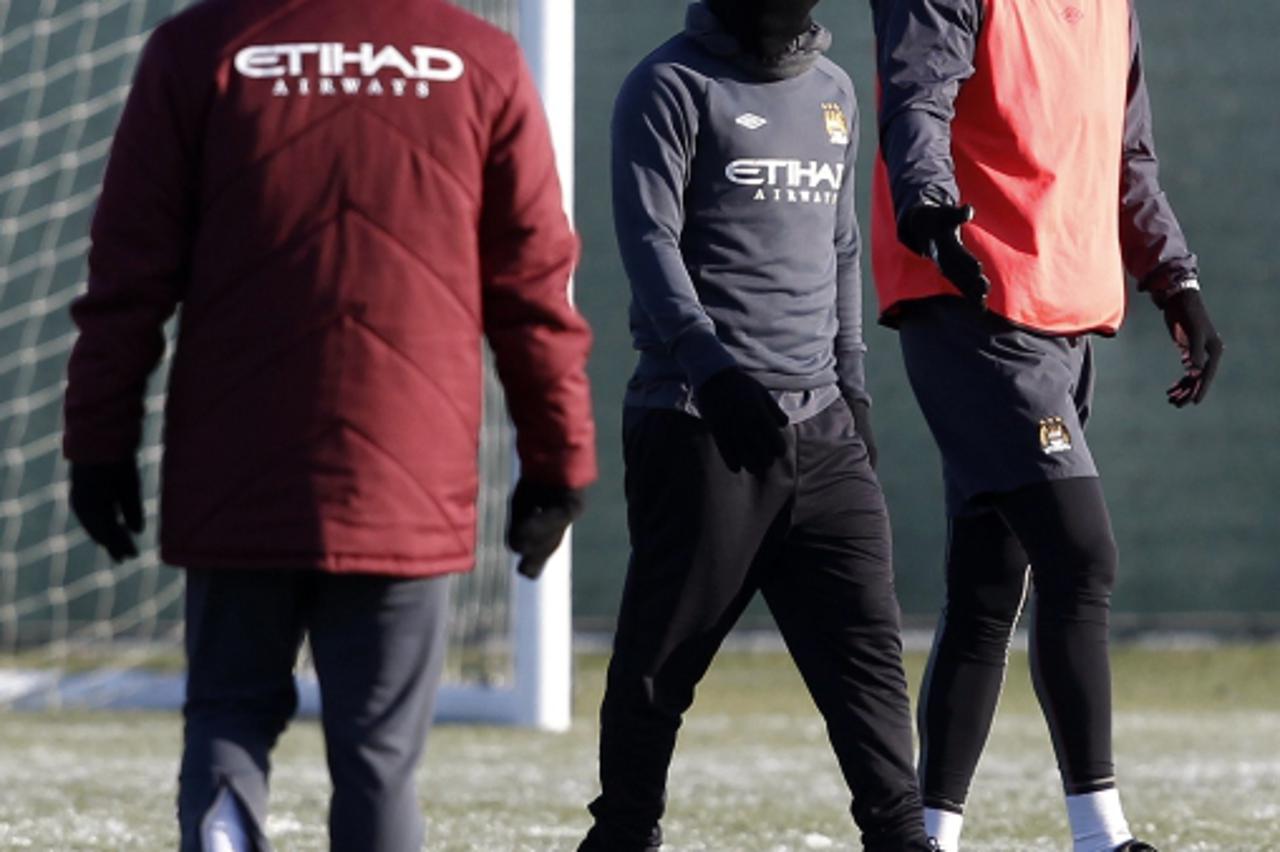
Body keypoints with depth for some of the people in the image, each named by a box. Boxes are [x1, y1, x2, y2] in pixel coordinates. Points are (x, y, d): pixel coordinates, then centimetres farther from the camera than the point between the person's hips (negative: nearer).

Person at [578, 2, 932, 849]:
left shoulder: (834, 91, 18)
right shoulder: (673, 86, -3)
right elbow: (650, 240, -13)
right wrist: (709, 362, -26)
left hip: (816, 424, 6)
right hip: (698, 421, -6)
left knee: (866, 643, -2)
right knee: (664, 651, -1)